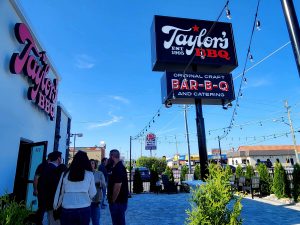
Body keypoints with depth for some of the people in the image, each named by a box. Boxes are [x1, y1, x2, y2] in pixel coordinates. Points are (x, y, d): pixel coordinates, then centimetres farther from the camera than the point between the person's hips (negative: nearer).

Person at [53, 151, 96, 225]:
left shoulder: (66, 174, 2)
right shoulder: (89, 174, -4)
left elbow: (59, 192, 9)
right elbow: (92, 194, 0)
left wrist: (56, 206, 22)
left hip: (67, 210, 1)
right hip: (84, 209, -1)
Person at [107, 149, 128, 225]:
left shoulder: (118, 168, -22)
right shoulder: (119, 167, 11)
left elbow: (117, 186, -26)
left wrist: (113, 201, -17)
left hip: (118, 202, -10)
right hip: (119, 201, 10)